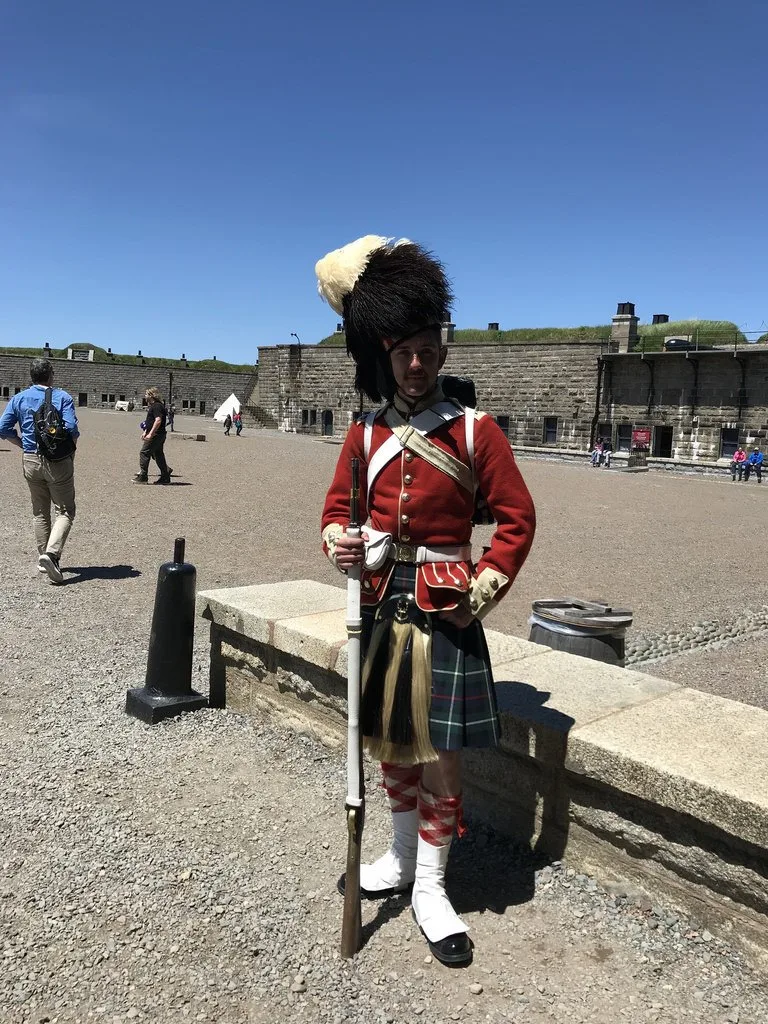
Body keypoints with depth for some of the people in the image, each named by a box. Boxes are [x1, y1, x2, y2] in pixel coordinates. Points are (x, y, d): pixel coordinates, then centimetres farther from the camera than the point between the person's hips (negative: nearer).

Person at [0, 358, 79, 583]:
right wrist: (72, 448, 1)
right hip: (58, 462, -4)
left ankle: (43, 558, 22)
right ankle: (51, 552, -19)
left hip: (31, 461, 4)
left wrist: (24, 445, 12)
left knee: (39, 512, 17)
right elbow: (71, 428, -16)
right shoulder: (62, 397, -5)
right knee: (64, 511, 2)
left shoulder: (19, 398, 6)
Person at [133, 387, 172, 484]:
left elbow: (158, 421, -25)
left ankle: (142, 477, -5)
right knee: (158, 455, 12)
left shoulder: (157, 406, -15)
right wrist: (146, 432, 24)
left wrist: (150, 434, -26)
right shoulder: (153, 406, 19)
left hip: (156, 435, -11)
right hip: (158, 435, 11)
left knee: (144, 453, -8)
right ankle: (165, 477, 14)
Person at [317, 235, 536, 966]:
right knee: (389, 743, 17)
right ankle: (401, 857, 40)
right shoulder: (365, 435, 2)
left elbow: (518, 519, -4)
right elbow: (337, 510, 9)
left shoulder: (475, 431, -7)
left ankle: (430, 890, 23)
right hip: (380, 608, 4)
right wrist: (340, 547, -14)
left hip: (443, 613, -3)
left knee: (437, 753, 3)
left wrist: (482, 593, -10)